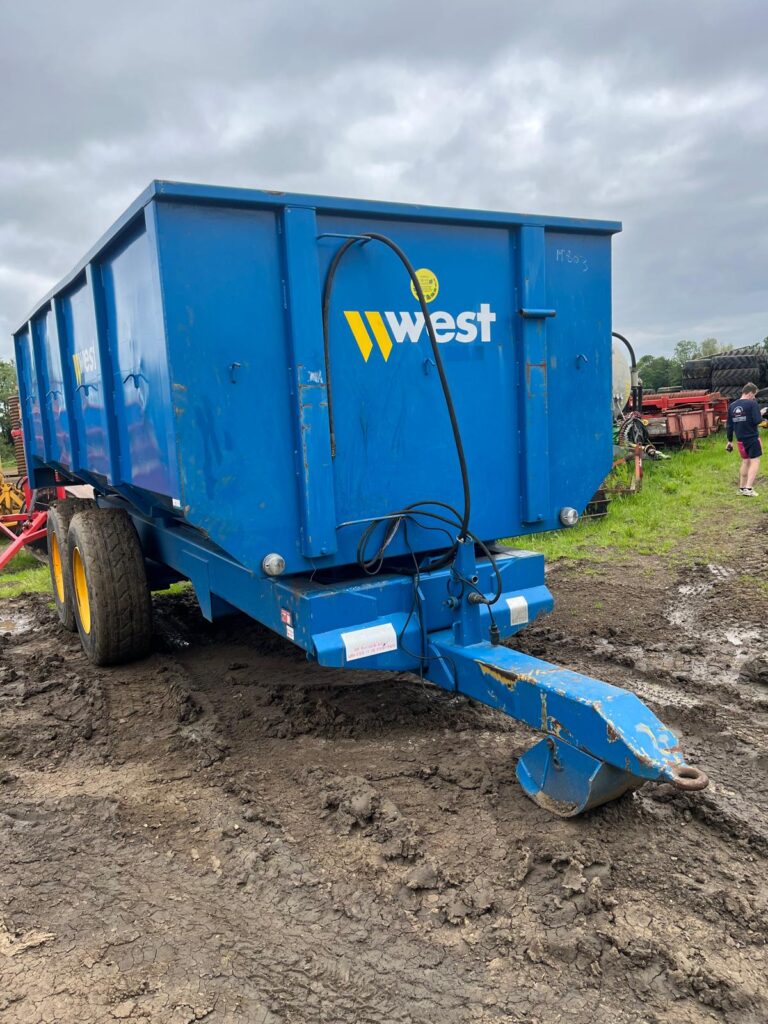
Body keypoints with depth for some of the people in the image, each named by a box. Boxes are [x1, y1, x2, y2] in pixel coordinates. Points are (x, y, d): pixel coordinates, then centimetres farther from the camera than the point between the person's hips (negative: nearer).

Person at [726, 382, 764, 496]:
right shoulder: (752, 404, -12)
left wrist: (730, 441, 16)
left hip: (740, 439, 6)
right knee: (755, 461, 1)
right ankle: (748, 488, -8)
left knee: (745, 461, 18)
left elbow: (729, 425, 9)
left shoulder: (732, 406, 5)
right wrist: (761, 415, 3)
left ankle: (742, 488, 20)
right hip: (752, 438, -6)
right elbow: (757, 421, -19)